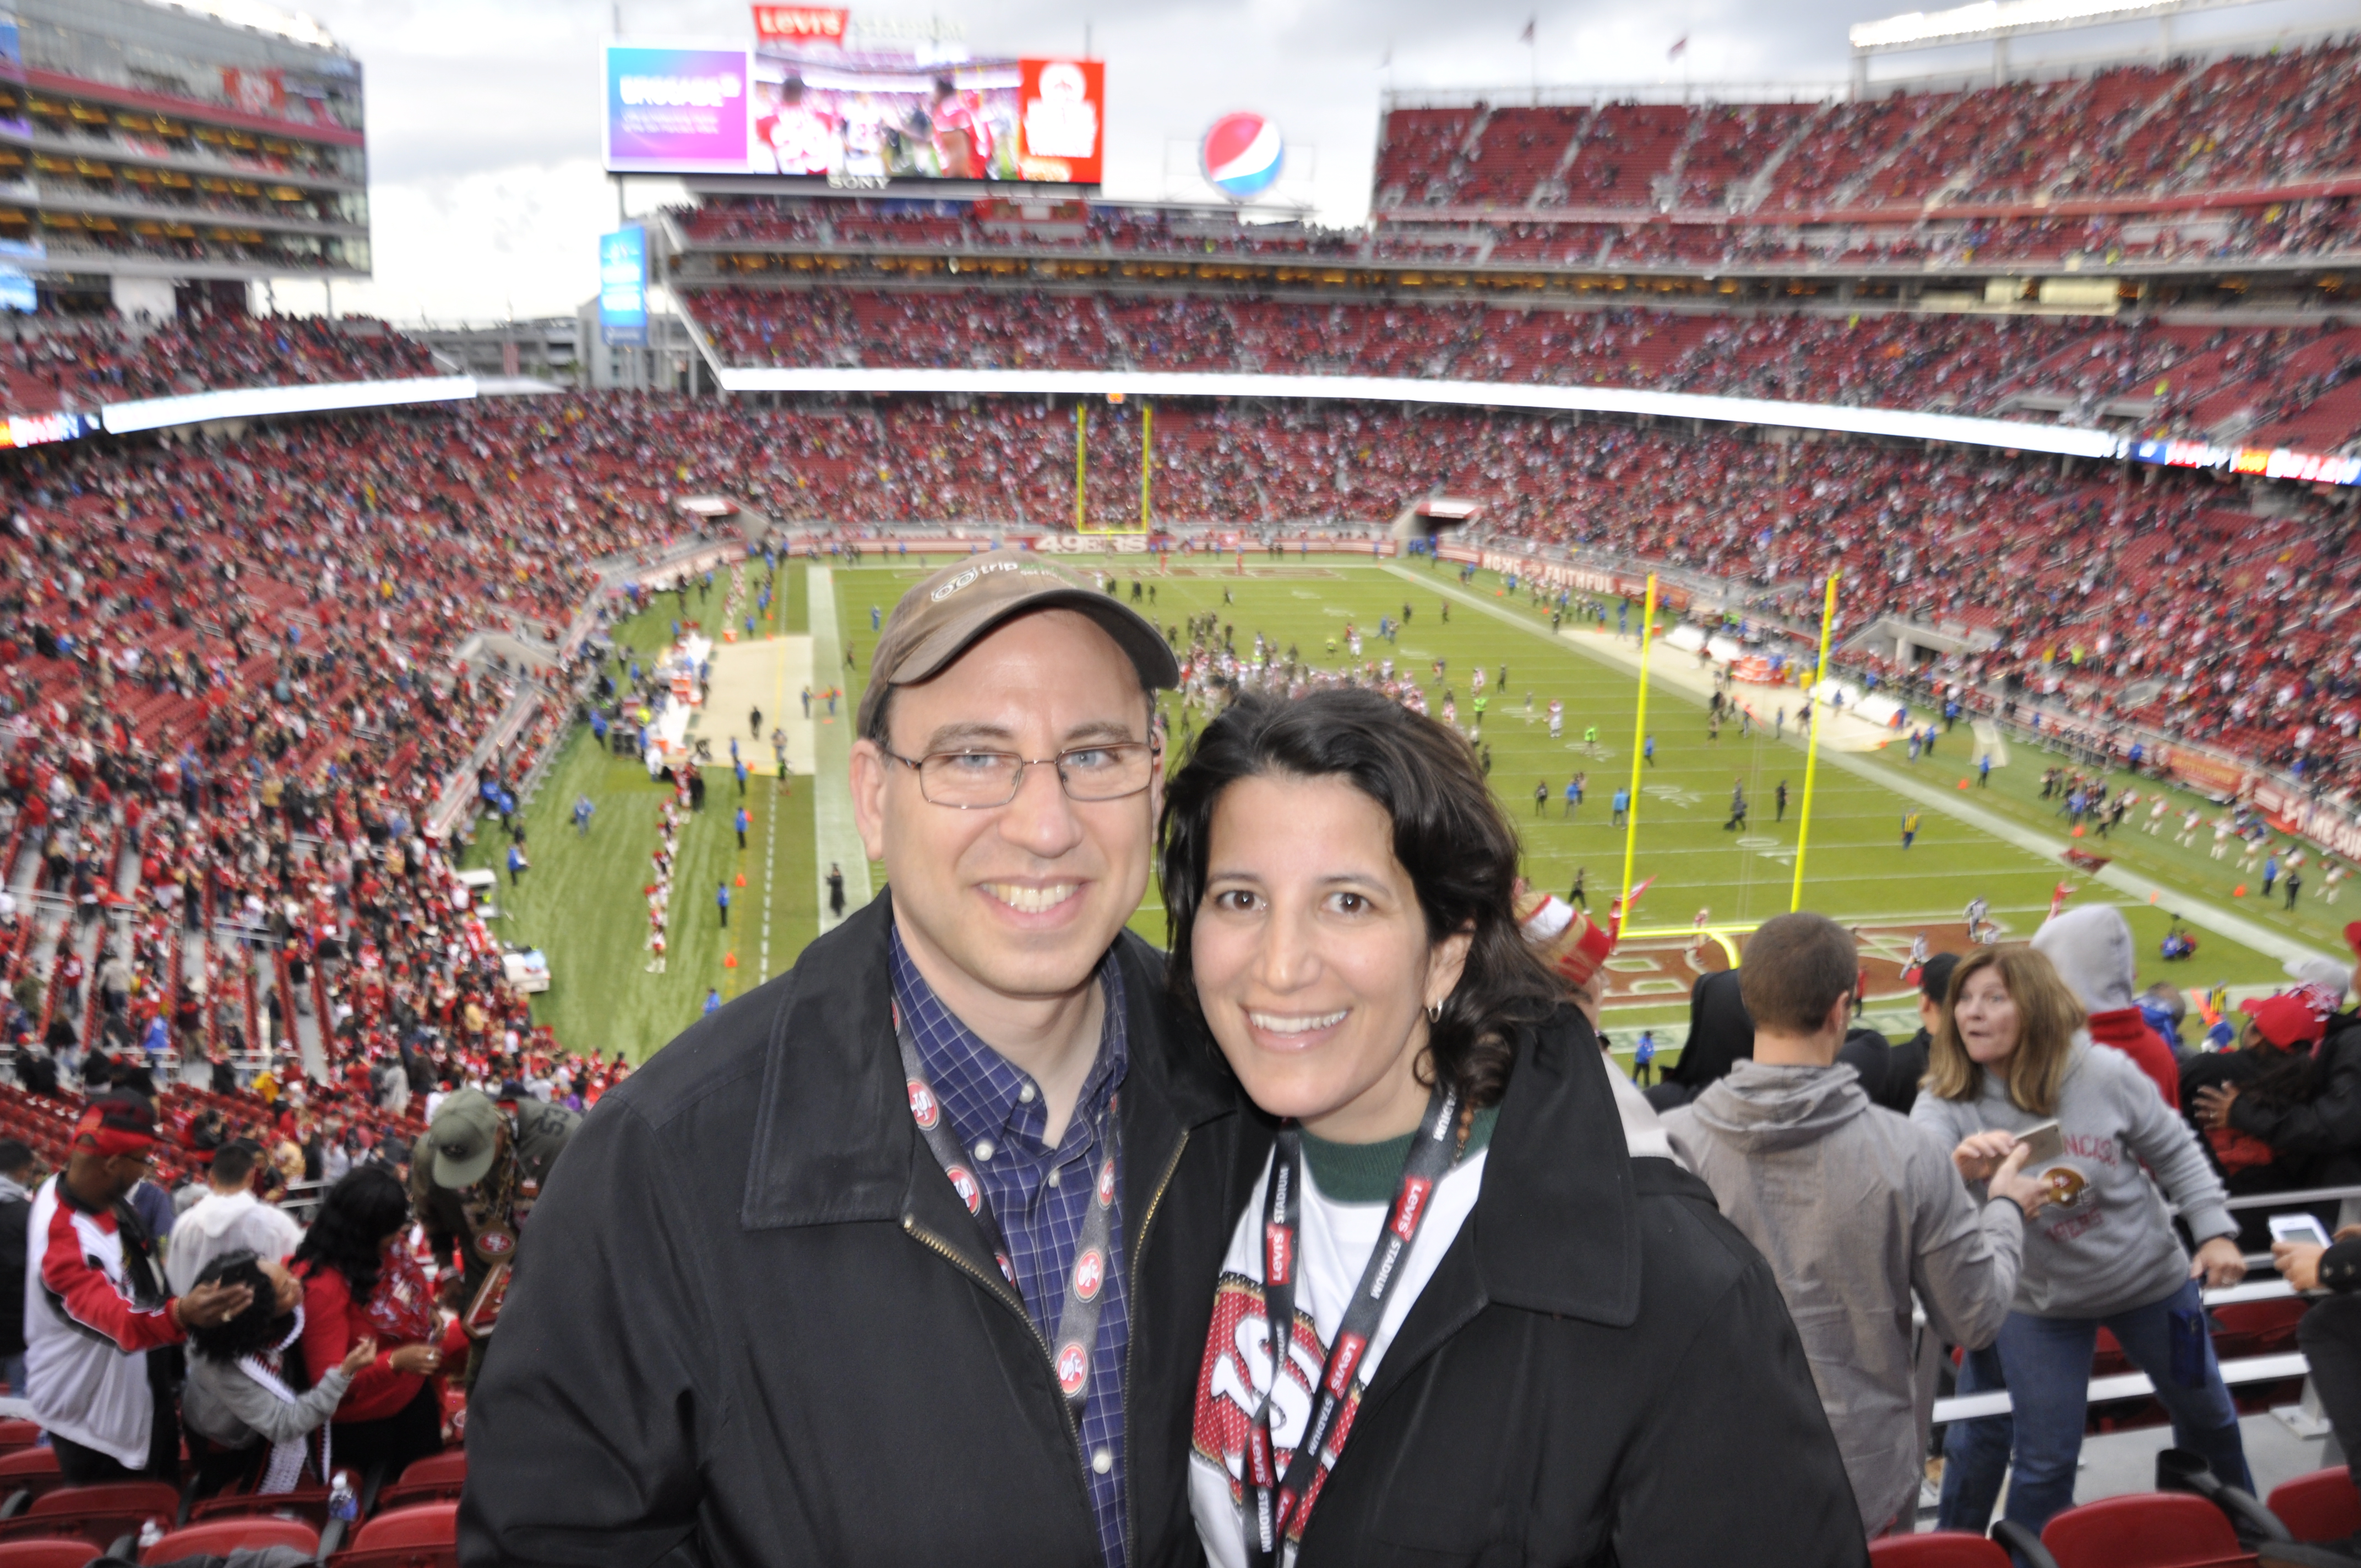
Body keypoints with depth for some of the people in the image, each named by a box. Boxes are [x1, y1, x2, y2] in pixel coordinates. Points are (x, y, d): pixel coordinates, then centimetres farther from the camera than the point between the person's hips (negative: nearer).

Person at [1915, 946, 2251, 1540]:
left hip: (2150, 1279, 2)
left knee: (2205, 1408, 26)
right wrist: (1955, 1168, -59)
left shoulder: (2106, 1074, -19)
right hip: (2038, 1302, -2)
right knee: (2045, 1463, 4)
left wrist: (2215, 1230, -8)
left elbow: (2174, 1151, -3)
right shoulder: (1946, 1100, -22)